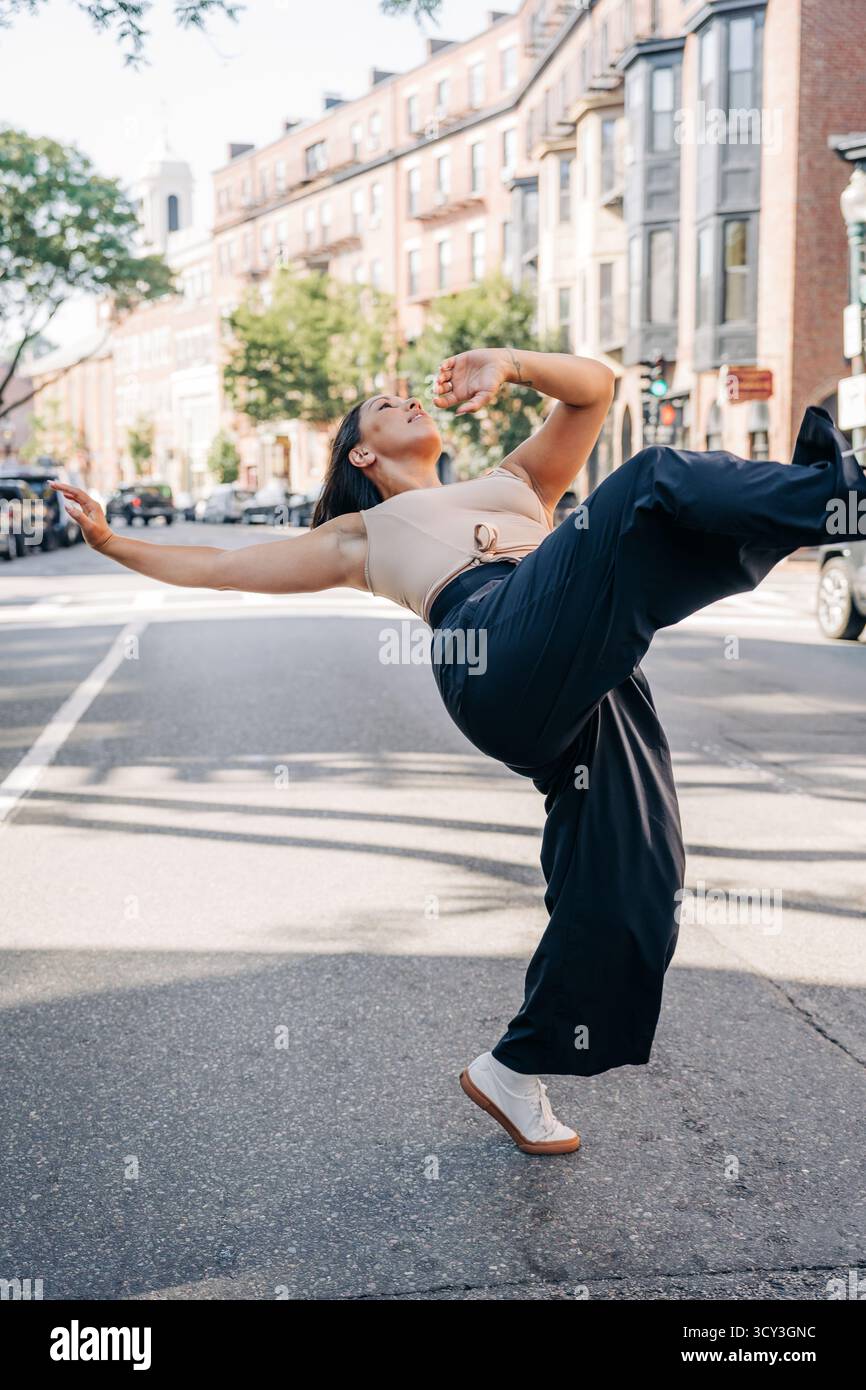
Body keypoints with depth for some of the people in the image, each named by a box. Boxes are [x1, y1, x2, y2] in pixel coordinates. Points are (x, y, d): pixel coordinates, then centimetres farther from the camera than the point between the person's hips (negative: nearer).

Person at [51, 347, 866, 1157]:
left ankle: (515, 1072, 10)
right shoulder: (362, 534, 34)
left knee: (623, 879, -4)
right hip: (502, 647, -4)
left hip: (592, 680, 4)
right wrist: (112, 543, 33)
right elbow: (220, 568, 36)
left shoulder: (513, 481, 43)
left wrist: (509, 364, 19)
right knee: (658, 482, -18)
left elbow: (593, 388, 36)